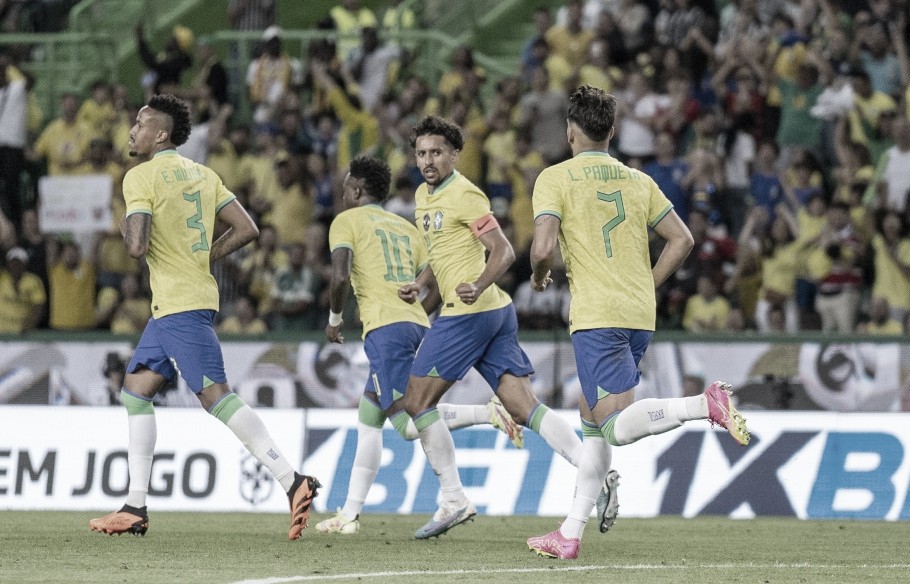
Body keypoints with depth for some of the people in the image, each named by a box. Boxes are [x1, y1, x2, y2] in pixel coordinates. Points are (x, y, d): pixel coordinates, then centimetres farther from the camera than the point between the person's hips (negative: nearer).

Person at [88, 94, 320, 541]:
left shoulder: (140, 177, -9)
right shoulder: (201, 175, 14)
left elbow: (138, 246, -20)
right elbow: (245, 229, 9)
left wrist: (125, 229, 3)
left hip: (180, 305, -9)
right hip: (170, 306, 9)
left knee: (215, 395, -14)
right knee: (135, 389, 14)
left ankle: (293, 481, -23)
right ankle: (135, 508, 13)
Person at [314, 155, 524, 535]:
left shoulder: (346, 222, 6)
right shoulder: (405, 227, 25)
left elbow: (340, 277, -10)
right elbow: (438, 287, 19)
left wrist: (334, 319, 5)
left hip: (385, 329, -8)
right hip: (417, 325, 8)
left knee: (408, 424, -15)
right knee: (368, 417, 16)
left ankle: (488, 413, -30)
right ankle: (350, 514, 13)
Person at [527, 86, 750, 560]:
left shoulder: (556, 178, -2)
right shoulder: (637, 180, 14)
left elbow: (542, 249, -13)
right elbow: (682, 240, 12)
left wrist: (539, 277, 8)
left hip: (597, 317, -7)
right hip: (639, 316, 7)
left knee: (617, 427, -13)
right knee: (592, 419, 15)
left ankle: (707, 404, -32)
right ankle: (570, 535, 14)